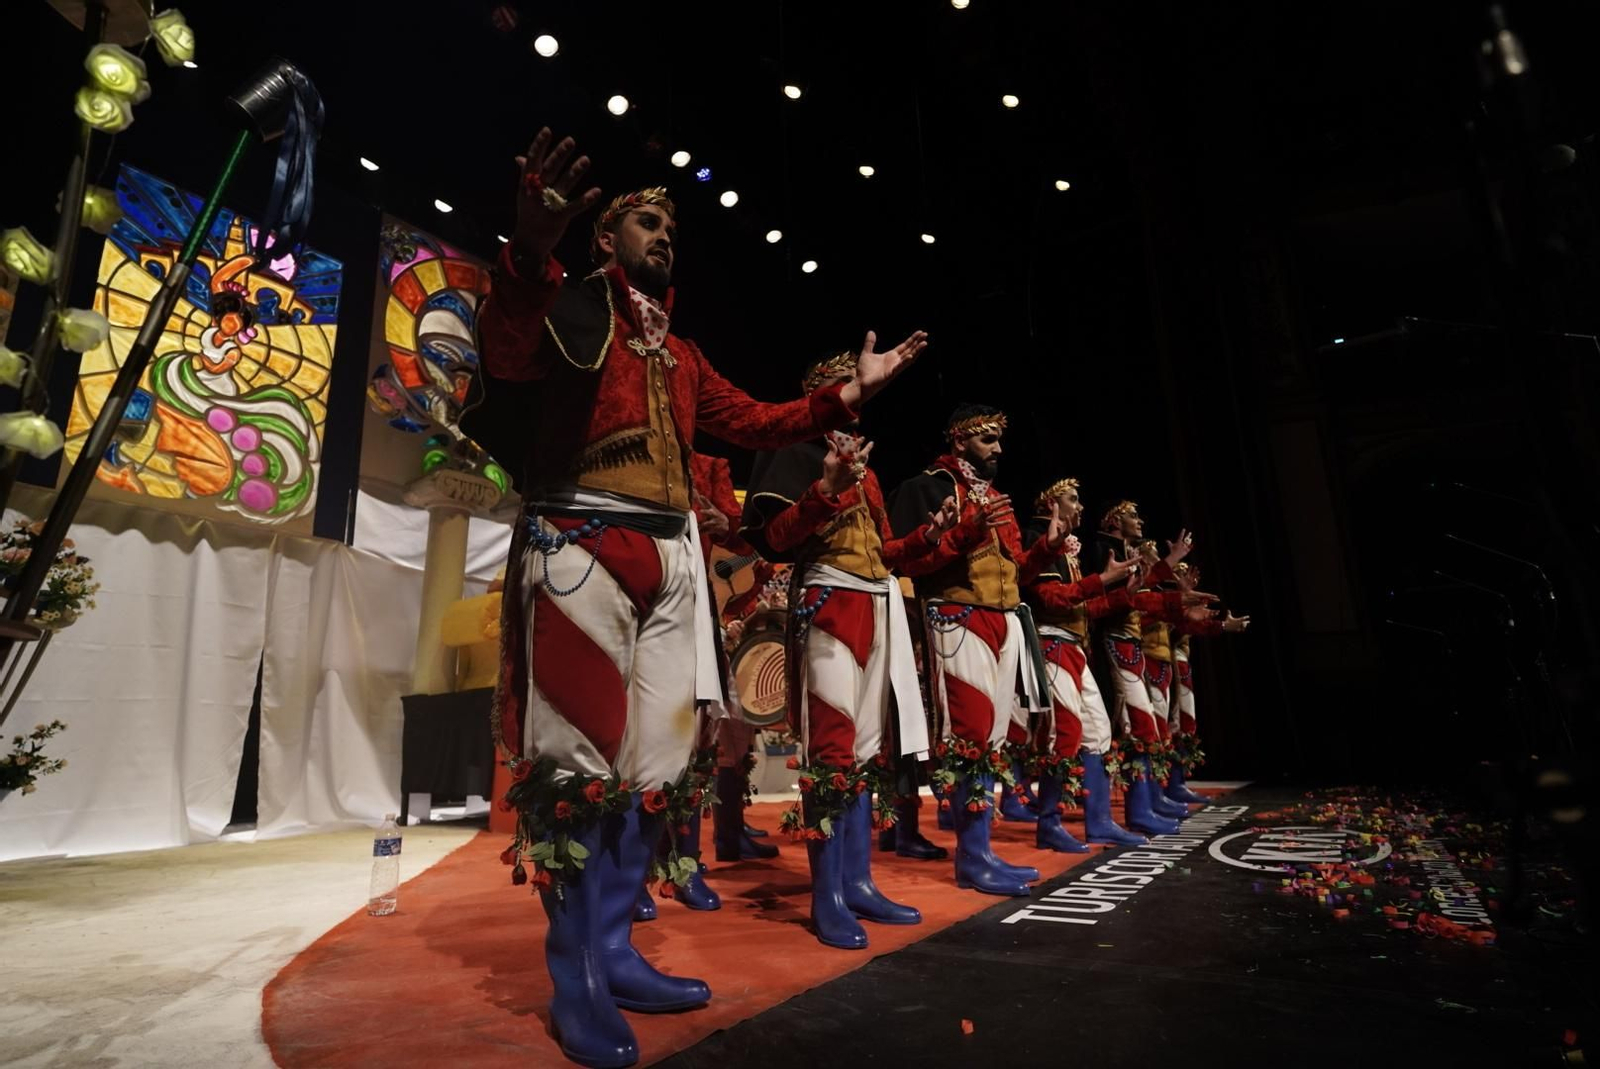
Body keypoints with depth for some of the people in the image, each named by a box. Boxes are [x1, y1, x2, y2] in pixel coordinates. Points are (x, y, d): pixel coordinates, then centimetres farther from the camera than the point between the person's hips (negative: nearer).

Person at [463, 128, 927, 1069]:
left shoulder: (681, 353, 26)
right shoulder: (570, 303, 6)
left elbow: (753, 423, 25)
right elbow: (509, 358, -14)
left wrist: (850, 395, 20)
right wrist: (532, 251, -32)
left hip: (670, 556, 7)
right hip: (583, 545, -7)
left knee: (651, 758, 7)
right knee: (578, 756, -5)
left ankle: (614, 953, 21)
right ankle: (576, 977, 10)